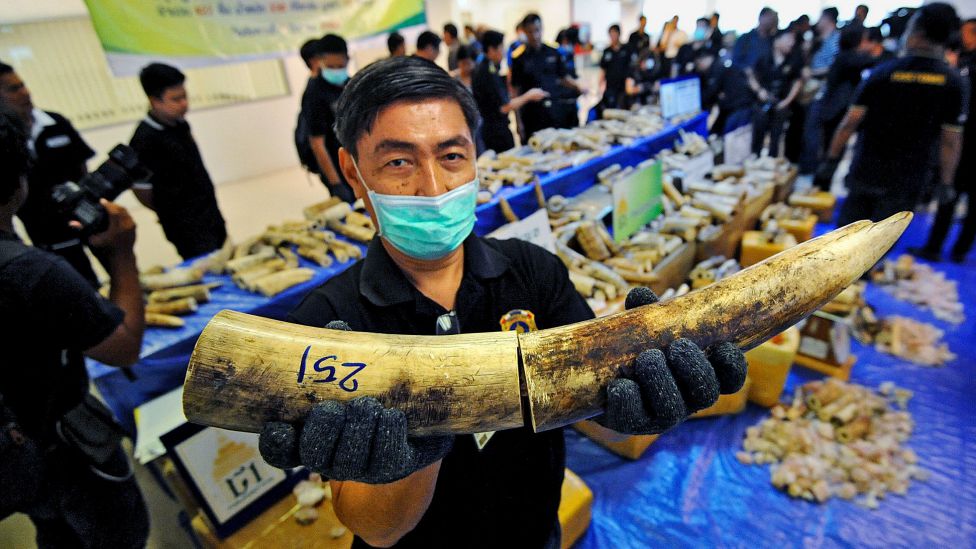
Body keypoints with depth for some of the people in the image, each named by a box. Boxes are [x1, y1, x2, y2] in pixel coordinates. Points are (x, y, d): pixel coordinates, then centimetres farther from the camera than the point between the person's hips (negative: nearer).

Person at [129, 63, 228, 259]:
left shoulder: (180, 124, 2)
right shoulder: (144, 140, -18)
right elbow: (142, 191, -12)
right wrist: (174, 212, 5)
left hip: (212, 215, 7)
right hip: (188, 229, -7)